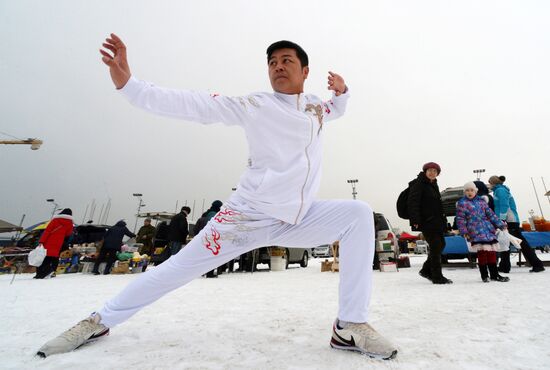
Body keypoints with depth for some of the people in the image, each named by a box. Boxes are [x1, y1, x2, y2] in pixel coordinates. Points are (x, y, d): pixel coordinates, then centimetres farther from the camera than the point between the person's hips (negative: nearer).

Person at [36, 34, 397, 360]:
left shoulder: (317, 107, 11)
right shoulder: (256, 105, -6)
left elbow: (337, 110, 35)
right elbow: (193, 105, -12)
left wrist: (341, 91, 13)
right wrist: (127, 83, -21)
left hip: (298, 219, 4)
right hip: (249, 215, -4)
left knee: (358, 214, -13)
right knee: (180, 267, 0)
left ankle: (351, 326, -9)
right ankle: (100, 320, 26)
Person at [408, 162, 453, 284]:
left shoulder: (433, 184, 18)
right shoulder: (418, 184, -10)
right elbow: (413, 203, -20)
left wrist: (442, 219, 24)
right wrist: (415, 220, -28)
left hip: (436, 221, 10)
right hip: (426, 222, -9)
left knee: (441, 244, 13)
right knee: (435, 247, -6)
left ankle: (426, 270, 24)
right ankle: (437, 277, 5)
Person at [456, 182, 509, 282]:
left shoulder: (481, 201, 15)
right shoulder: (462, 203, 0)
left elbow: (491, 214, 20)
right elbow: (460, 219, -4)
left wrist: (500, 225, 16)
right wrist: (464, 232, -12)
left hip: (488, 229, 6)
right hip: (475, 232, -5)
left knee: (492, 252, 8)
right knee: (482, 252, -11)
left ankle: (494, 274, 20)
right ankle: (484, 275, 3)